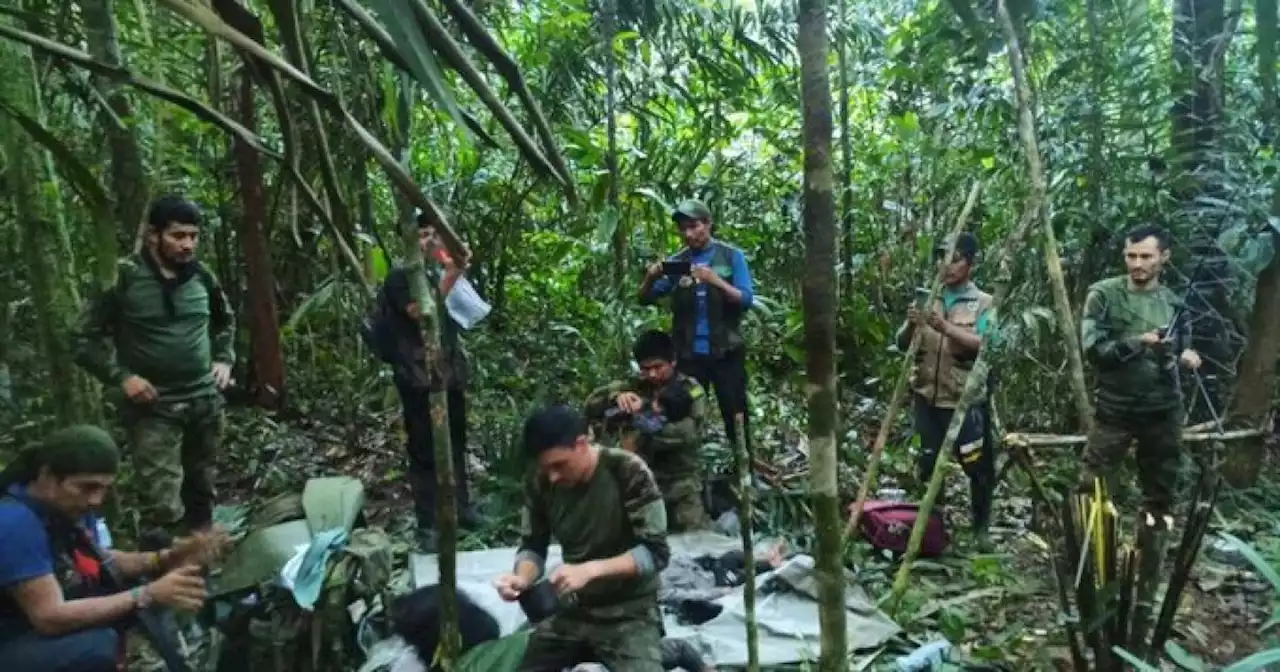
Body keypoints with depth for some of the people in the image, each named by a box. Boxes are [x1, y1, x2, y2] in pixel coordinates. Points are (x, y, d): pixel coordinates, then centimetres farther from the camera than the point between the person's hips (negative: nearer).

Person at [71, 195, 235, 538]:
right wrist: (121, 377, -15)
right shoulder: (123, 277, -10)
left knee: (201, 491, 17)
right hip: (154, 407, -5)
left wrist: (224, 360, 9)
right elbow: (84, 338, -5)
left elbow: (226, 321, 22)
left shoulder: (201, 276, 3)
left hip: (206, 400, 5)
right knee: (162, 505, -11)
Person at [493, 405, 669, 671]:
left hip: (629, 611, -5)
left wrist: (590, 570, -30)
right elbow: (533, 546, 4)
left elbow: (656, 552, -19)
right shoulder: (540, 483, -7)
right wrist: (522, 578, -18)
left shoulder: (628, 472, -20)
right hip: (573, 609, 5)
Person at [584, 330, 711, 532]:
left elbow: (688, 433, -15)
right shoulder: (633, 387, 7)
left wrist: (640, 440, -17)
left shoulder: (691, 390, 0)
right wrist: (615, 397, -21)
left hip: (679, 484, -2)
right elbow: (589, 407, -1)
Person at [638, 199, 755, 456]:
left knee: (735, 416, 2)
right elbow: (645, 299, 5)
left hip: (725, 352, -2)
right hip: (688, 354, 2)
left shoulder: (731, 256, 1)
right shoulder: (676, 261, 7)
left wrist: (715, 281, -24)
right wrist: (651, 277, -16)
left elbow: (747, 300, -8)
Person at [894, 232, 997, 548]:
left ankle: (981, 527, 25)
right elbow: (902, 344, 6)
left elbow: (984, 345, -17)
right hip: (927, 397, 3)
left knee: (978, 466, 4)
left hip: (966, 400, -3)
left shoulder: (983, 303, -1)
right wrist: (911, 325, -16)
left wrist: (945, 327, -29)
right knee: (927, 464, 9)